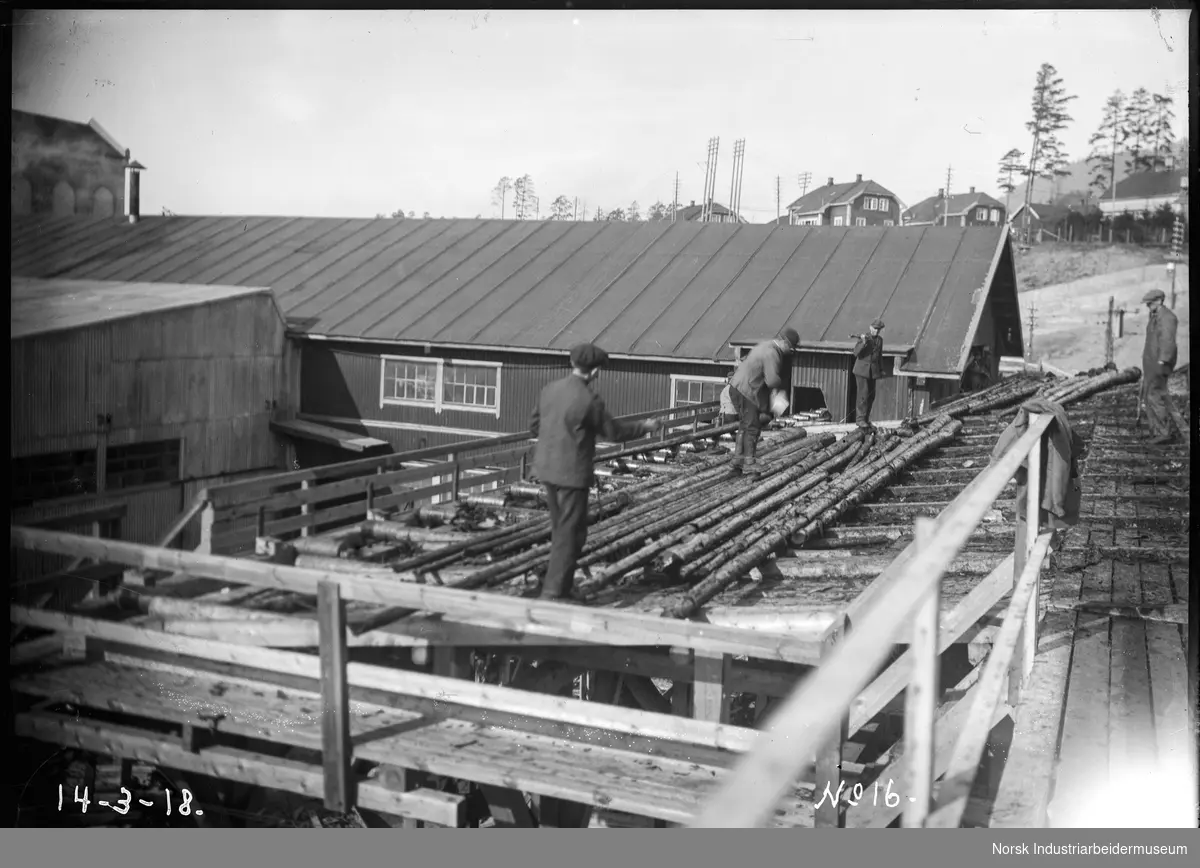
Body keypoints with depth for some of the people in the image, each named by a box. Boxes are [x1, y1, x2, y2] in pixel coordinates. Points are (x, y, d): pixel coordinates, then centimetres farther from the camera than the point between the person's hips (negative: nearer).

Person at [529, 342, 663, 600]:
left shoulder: (549, 390, 3)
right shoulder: (589, 400, -16)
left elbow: (534, 427, 12)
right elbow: (614, 432, -5)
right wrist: (646, 427, 10)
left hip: (546, 469, 7)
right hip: (572, 473, -7)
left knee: (560, 530, 19)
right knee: (571, 534, 3)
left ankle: (561, 587, 27)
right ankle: (552, 593, 3)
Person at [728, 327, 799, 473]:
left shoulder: (767, 346, 13)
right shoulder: (771, 354, -20)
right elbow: (772, 380, -26)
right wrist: (781, 385, -5)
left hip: (739, 388, 10)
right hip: (745, 391, -10)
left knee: (745, 426, 15)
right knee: (752, 427, -6)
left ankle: (738, 462, 19)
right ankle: (748, 464, -5)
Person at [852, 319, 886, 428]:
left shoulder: (880, 340, 10)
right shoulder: (863, 337, -7)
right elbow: (856, 353, -16)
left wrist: (881, 369, 21)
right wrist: (863, 342, -29)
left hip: (873, 371, 6)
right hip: (862, 370, -6)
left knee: (871, 396, 9)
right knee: (863, 394, -12)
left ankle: (866, 418, 19)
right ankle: (860, 419, -8)